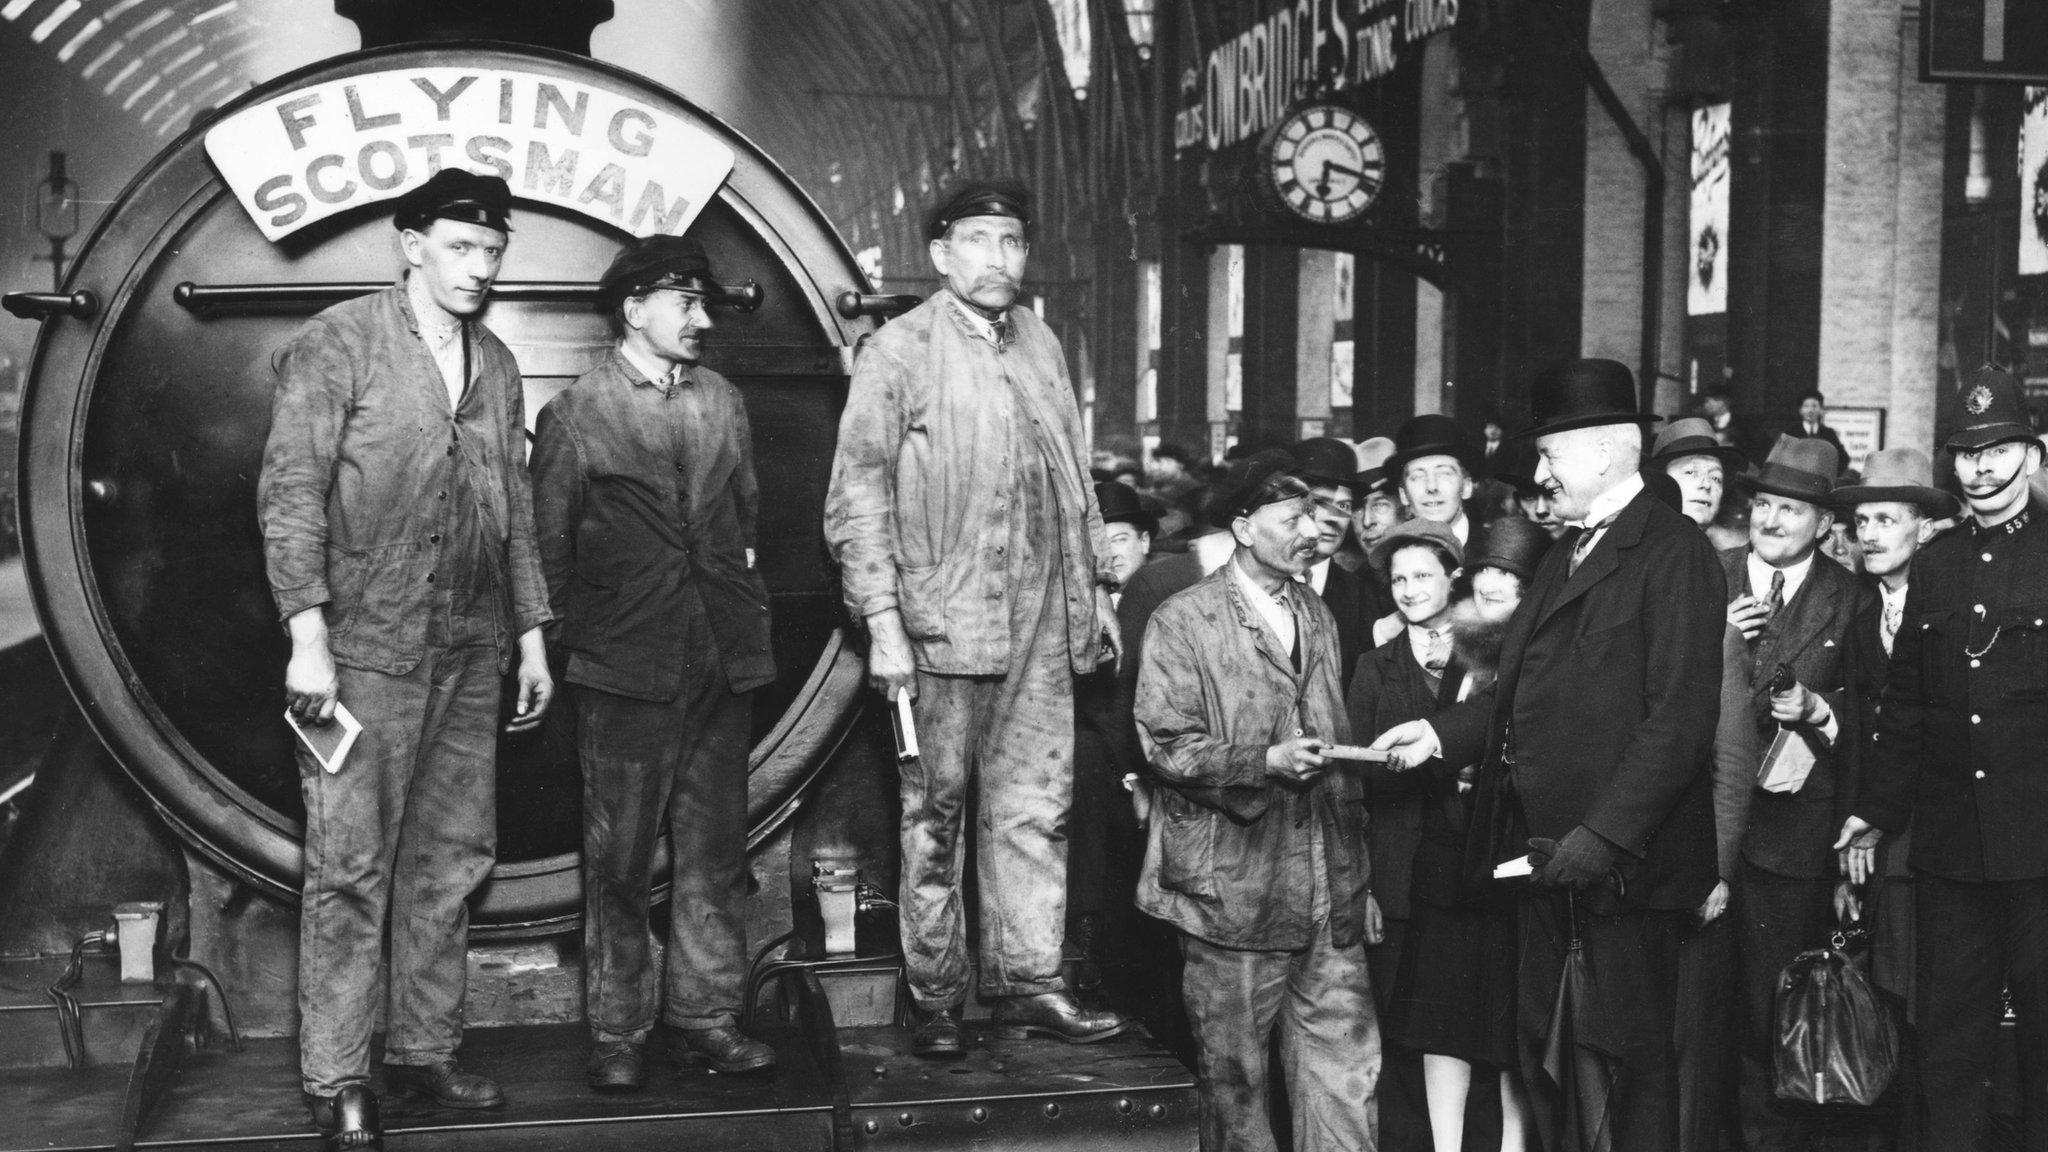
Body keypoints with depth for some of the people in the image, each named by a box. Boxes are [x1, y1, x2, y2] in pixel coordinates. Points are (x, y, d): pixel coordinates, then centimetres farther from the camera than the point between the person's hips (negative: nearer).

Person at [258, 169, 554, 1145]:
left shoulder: (496, 363, 14)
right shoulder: (337, 344, -4)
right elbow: (291, 492, -9)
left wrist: (532, 633, 14)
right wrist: (308, 635, -15)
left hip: (469, 652, 6)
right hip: (366, 650, -6)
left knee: (451, 860, 9)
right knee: (350, 868, -3)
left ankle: (424, 1052, 21)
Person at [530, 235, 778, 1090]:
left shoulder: (723, 402, 12)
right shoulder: (577, 413, -3)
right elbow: (548, 542, 1)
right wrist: (578, 634, 2)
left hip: (723, 661, 5)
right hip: (626, 668, -4)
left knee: (715, 850, 9)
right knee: (619, 858, 3)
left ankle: (704, 1017, 19)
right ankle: (617, 1033, 13)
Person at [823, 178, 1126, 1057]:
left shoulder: (1040, 344, 14)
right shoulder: (899, 350, -3)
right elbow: (857, 494, -7)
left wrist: (1097, 587, 16)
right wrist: (882, 621, -13)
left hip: (1043, 622, 5)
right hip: (945, 621, -5)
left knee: (1034, 809, 7)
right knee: (934, 816, 3)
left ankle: (1027, 984, 16)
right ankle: (935, 1000, 12)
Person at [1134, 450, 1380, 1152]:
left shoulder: (1318, 618, 18)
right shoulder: (1182, 621, -3)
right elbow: (1166, 745, -9)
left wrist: (1358, 869, 16)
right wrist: (1265, 763, -22)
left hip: (1330, 892, 5)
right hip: (1234, 889, -5)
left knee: (1346, 1065, 2)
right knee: (1234, 1074, 5)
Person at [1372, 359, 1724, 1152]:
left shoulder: (1673, 552, -12)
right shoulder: (1567, 552, 16)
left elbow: (1680, 717, -19)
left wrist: (1603, 837, -22)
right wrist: (1442, 732, 1)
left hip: (1626, 864, -8)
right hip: (1549, 858, 8)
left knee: (1628, 1059, 4)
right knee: (1542, 1054, 15)